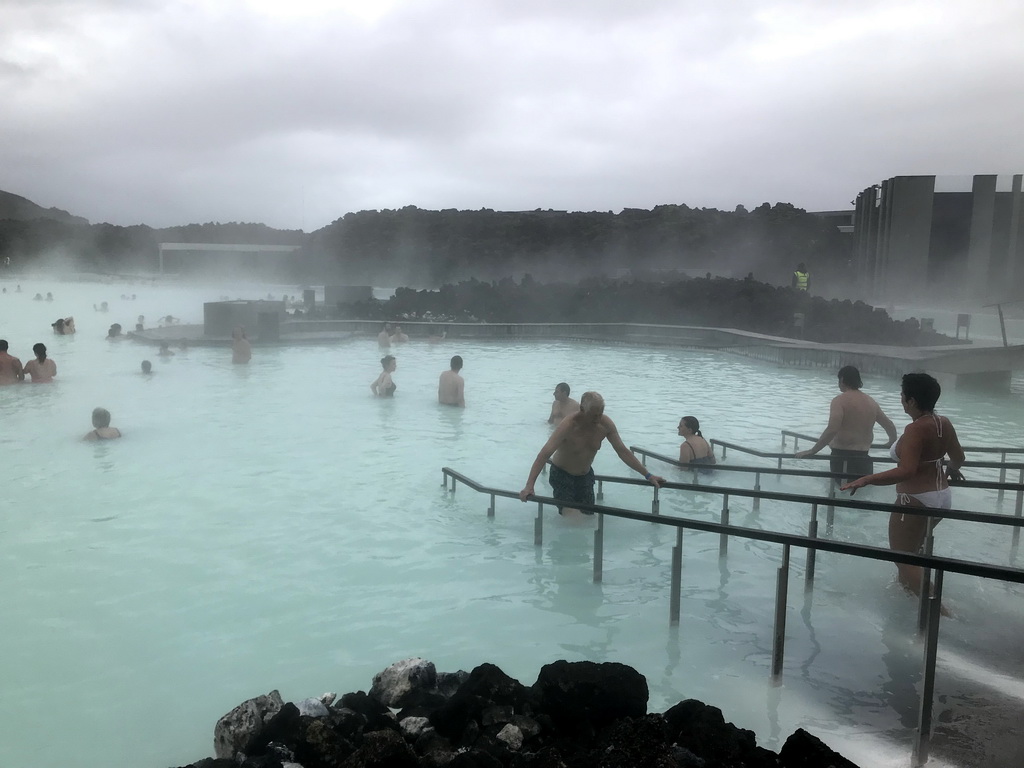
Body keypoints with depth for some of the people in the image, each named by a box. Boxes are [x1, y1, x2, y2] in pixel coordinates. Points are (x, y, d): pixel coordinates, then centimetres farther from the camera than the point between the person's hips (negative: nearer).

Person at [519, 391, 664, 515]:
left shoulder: (606, 424, -16)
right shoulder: (568, 425, -31)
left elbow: (623, 451, -6)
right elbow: (544, 454, -37)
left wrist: (647, 475, -9)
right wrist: (529, 486, -47)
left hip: (585, 475, 5)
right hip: (561, 475, -5)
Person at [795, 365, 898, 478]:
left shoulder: (840, 400, -8)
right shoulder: (871, 401, 14)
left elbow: (832, 430, -23)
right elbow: (890, 426, 26)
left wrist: (812, 451, -21)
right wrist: (892, 442, 46)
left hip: (843, 458, -7)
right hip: (863, 459, 7)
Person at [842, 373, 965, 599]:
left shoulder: (916, 429, -23)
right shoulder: (944, 423, 2)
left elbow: (906, 471, -33)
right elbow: (958, 458, 16)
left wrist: (866, 480, -34)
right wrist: (952, 470, 38)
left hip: (916, 500, -9)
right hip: (942, 497, 9)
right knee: (912, 549, 28)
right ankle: (905, 588, 44)